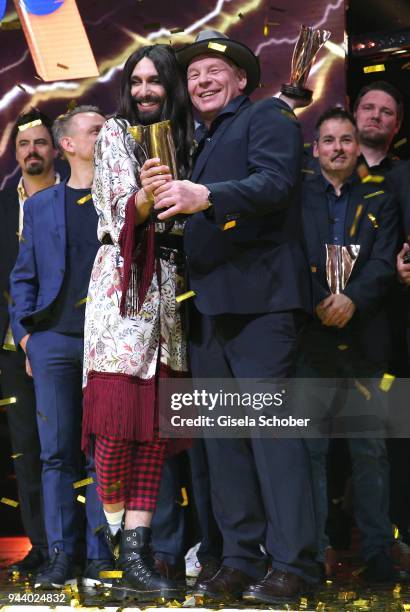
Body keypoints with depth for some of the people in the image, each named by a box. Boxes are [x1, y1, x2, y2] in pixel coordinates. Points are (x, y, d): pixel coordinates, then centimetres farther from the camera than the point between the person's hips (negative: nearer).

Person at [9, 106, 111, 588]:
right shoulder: (40, 206, 15)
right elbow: (24, 276, 14)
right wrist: (24, 332, 2)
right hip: (55, 340, 1)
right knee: (58, 452, 0)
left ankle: (101, 557, 3)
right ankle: (60, 557, 3)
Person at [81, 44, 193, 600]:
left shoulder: (184, 140, 18)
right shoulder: (116, 135, 6)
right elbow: (122, 215, -7)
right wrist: (145, 196, -26)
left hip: (169, 292, 4)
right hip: (123, 289, -4)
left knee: (155, 427, -2)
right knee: (117, 422, -11)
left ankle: (136, 555, -3)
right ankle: (121, 545, 0)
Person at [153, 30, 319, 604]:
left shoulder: (268, 117, 1)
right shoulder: (201, 141, 24)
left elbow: (275, 182, -18)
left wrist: (205, 197, -32)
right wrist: (170, 200, 5)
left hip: (258, 297, -8)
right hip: (209, 303, 8)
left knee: (271, 427, -11)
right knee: (222, 434, 7)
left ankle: (292, 562, -8)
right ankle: (241, 558, 11)